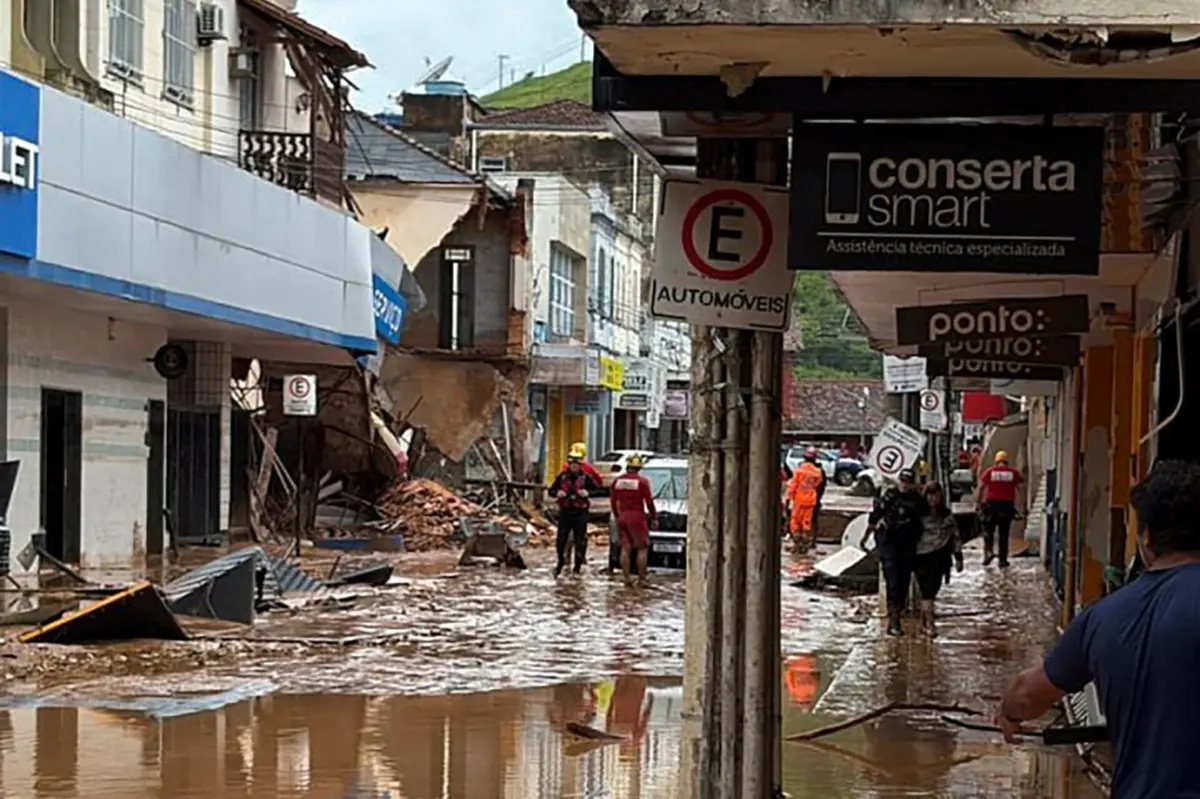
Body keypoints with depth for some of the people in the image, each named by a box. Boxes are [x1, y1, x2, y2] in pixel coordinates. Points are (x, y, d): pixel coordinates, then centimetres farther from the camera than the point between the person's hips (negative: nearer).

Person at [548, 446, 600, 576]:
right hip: (565, 511, 2)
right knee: (561, 539, 7)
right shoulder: (562, 476, 2)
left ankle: (578, 567, 12)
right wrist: (557, 493, -14)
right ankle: (560, 563, 26)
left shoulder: (585, 477, -4)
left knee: (580, 541, 3)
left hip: (580, 513, -2)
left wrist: (588, 493, -19)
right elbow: (551, 490, 7)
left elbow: (596, 488, -1)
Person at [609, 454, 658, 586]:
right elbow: (649, 502, -6)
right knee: (642, 549, 2)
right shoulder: (642, 481, -9)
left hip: (622, 517, 5)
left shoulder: (617, 481, 6)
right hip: (637, 517, -5)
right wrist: (654, 518, 4)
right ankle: (642, 579, -2)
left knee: (625, 548, 8)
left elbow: (613, 501, 13)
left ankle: (627, 578, 4)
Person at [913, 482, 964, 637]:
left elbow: (955, 536, 10)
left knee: (933, 590, 8)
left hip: (940, 558, 4)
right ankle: (929, 624, -13)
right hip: (923, 557, -4)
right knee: (927, 590, -10)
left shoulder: (947, 516, 5)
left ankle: (923, 623, 21)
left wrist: (958, 557, 6)